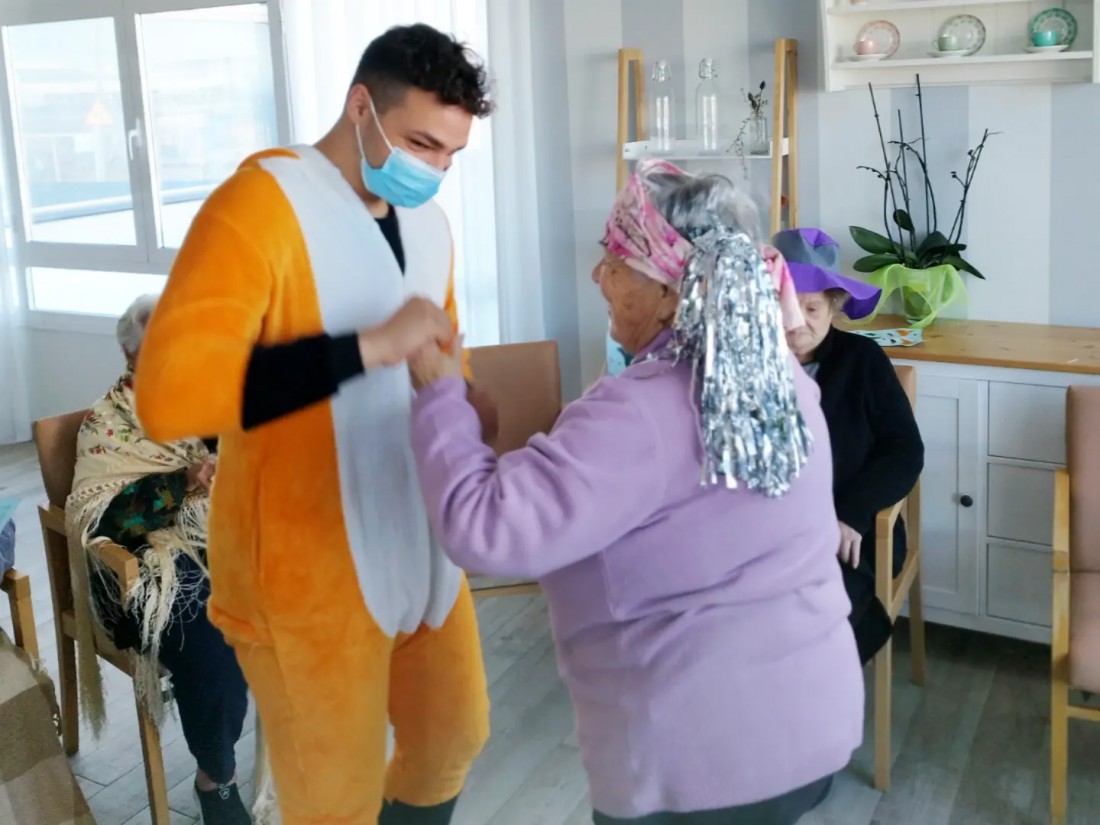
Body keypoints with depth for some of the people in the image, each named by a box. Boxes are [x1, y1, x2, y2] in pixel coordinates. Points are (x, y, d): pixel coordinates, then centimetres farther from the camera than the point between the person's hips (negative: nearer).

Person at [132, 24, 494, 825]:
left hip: (422, 550, 7)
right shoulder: (260, 205, -18)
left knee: (455, 739, 22)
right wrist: (372, 346, -31)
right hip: (312, 573, -7)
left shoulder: (429, 222, 6)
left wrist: (463, 400, 1)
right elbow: (168, 394, -30)